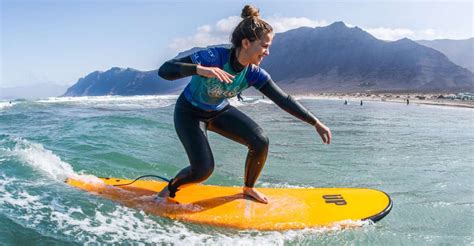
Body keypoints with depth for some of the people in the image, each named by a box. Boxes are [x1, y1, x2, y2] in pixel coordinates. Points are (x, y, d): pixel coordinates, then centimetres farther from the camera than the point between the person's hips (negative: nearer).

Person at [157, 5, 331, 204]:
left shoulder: (253, 73, -17)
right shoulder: (214, 57, -33)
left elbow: (283, 100, -12)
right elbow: (164, 70, -37)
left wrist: (316, 123, -12)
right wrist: (200, 69, -54)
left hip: (220, 111, 5)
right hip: (189, 112, -5)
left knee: (260, 142, -12)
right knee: (204, 169, -18)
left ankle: (249, 188, 14)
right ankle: (170, 189, 15)